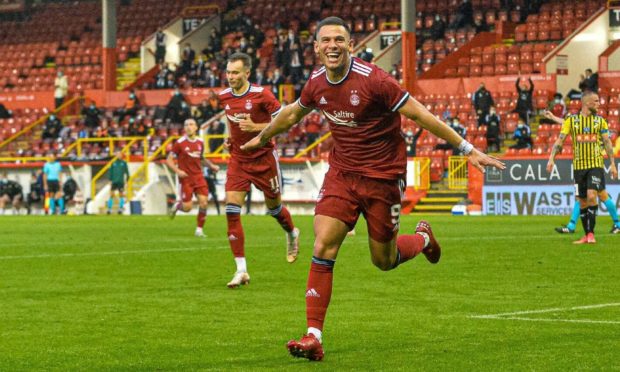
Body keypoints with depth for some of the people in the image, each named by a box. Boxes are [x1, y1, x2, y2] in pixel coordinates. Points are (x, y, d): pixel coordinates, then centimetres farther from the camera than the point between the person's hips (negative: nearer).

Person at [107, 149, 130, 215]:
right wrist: (110, 180, 0)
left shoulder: (124, 163, 4)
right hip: (114, 182, 1)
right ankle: (109, 209, 1)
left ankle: (120, 209, 3)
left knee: (121, 195, -1)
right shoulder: (113, 163, 6)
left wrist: (127, 180, 0)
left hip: (121, 182, -1)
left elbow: (127, 172, 6)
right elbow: (110, 172, 7)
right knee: (111, 195, -3)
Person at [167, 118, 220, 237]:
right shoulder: (180, 143, -8)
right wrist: (177, 171, -18)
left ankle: (199, 229, 4)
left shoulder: (200, 142, 7)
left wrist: (212, 166, 6)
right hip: (185, 178, -4)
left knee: (203, 203, -10)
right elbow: (169, 159, -3)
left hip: (198, 176, 4)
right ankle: (176, 206, 30)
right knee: (187, 208, -6)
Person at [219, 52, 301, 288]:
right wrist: (229, 136, 6)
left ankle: (292, 234, 51)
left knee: (274, 207, 13)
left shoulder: (261, 95, -16)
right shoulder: (224, 96, 0)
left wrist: (256, 127, -25)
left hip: (264, 158, -3)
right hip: (238, 159, 4)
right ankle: (241, 270, -11)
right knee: (231, 209, -12)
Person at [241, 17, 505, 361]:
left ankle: (422, 238, 42)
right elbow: (292, 114, 21)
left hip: (383, 176, -4)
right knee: (322, 248, -13)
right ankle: (313, 337, -11)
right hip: (341, 173, 4)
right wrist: (262, 137, 36)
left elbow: (420, 115, -17)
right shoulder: (316, 84, -2)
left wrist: (468, 149, -17)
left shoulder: (373, 80, -20)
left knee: (384, 261, 6)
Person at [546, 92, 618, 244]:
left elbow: (607, 143, 8)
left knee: (591, 196, -17)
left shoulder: (600, 121, 6)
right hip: (579, 166, 1)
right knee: (582, 202, 5)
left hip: (596, 164, -1)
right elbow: (560, 140, -1)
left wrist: (612, 164, 3)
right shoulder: (571, 120, 2)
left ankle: (591, 233, -10)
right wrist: (551, 158, -13)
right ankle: (587, 236, 14)